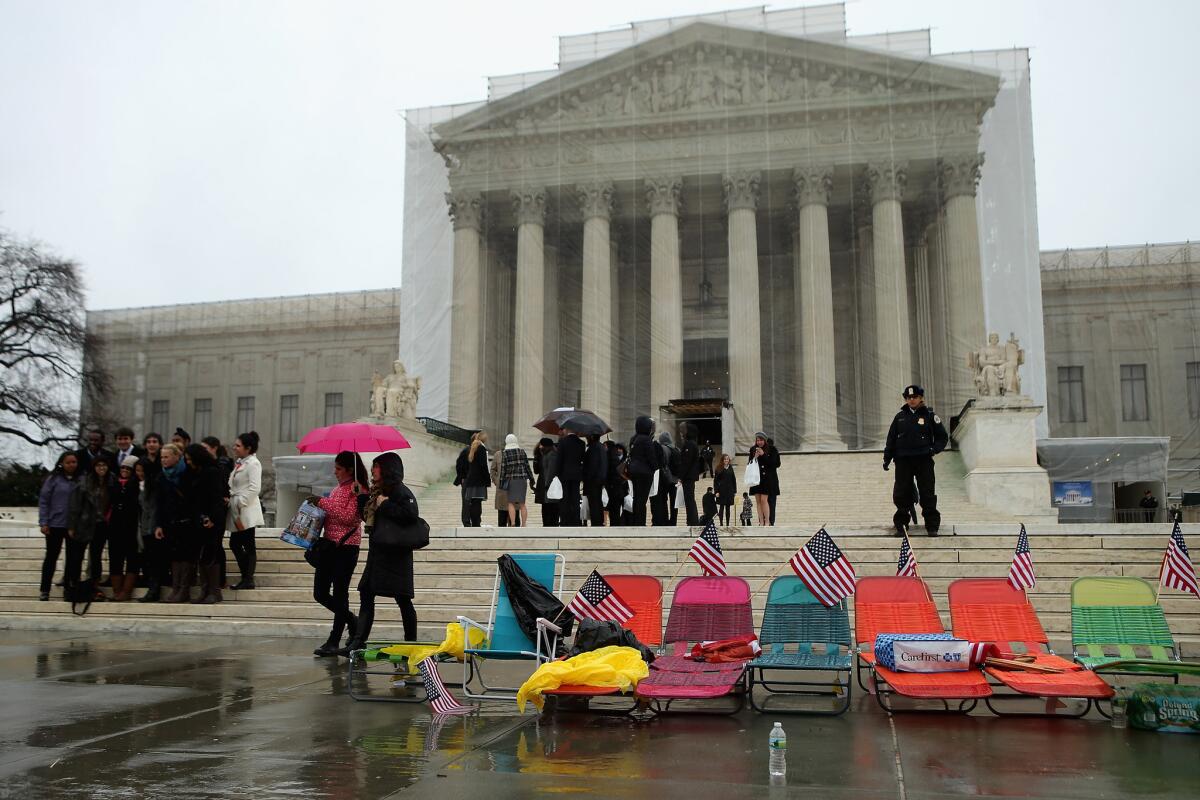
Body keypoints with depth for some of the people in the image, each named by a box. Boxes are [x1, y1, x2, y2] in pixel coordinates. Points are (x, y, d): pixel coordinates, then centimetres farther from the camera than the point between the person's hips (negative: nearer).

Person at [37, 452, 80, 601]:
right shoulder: (53, 479, -4)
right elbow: (43, 501, -3)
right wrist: (43, 523, -7)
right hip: (55, 525, -2)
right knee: (51, 557, 6)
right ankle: (44, 590, 14)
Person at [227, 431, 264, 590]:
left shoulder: (253, 463, -10)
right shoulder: (238, 463, 16)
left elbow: (255, 488, -17)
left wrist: (240, 503, -16)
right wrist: (230, 498, 2)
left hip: (247, 510, -9)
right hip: (237, 511, 9)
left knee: (248, 546, -3)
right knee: (234, 544, 11)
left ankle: (248, 579, 1)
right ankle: (246, 577, 18)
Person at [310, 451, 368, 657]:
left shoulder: (358, 490, -9)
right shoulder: (338, 489, 16)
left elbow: (348, 517, -19)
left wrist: (323, 503, -17)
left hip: (346, 547, -9)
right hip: (329, 543, 9)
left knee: (340, 593, -2)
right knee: (320, 594, 9)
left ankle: (334, 642, 6)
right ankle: (352, 621, 28)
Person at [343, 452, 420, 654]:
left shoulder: (401, 492, -13)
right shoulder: (378, 492, 16)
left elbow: (410, 514, -29)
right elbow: (367, 516, 22)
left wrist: (384, 505, -20)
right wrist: (362, 496, 10)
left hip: (396, 554, -9)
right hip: (378, 552, 9)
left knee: (402, 599, -2)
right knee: (366, 594, 7)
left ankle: (411, 642, 8)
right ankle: (358, 641, 9)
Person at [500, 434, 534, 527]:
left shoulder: (505, 453, -4)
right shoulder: (522, 452, 5)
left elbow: (503, 468, -5)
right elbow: (527, 466, 6)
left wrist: (501, 483, -1)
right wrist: (531, 479, 13)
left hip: (511, 480, -3)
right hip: (522, 480, 3)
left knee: (511, 503, 1)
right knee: (522, 504, 7)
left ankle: (512, 524, -9)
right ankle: (523, 525, 4)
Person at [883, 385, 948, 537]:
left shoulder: (929, 415, 3)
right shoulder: (900, 416, 11)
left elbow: (943, 437, 8)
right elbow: (891, 438, 15)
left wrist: (934, 449, -9)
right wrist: (887, 458, 9)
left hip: (924, 460, -2)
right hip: (903, 461, 2)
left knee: (927, 494, -2)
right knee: (901, 494, 3)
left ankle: (932, 526, 4)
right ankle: (901, 525, 13)